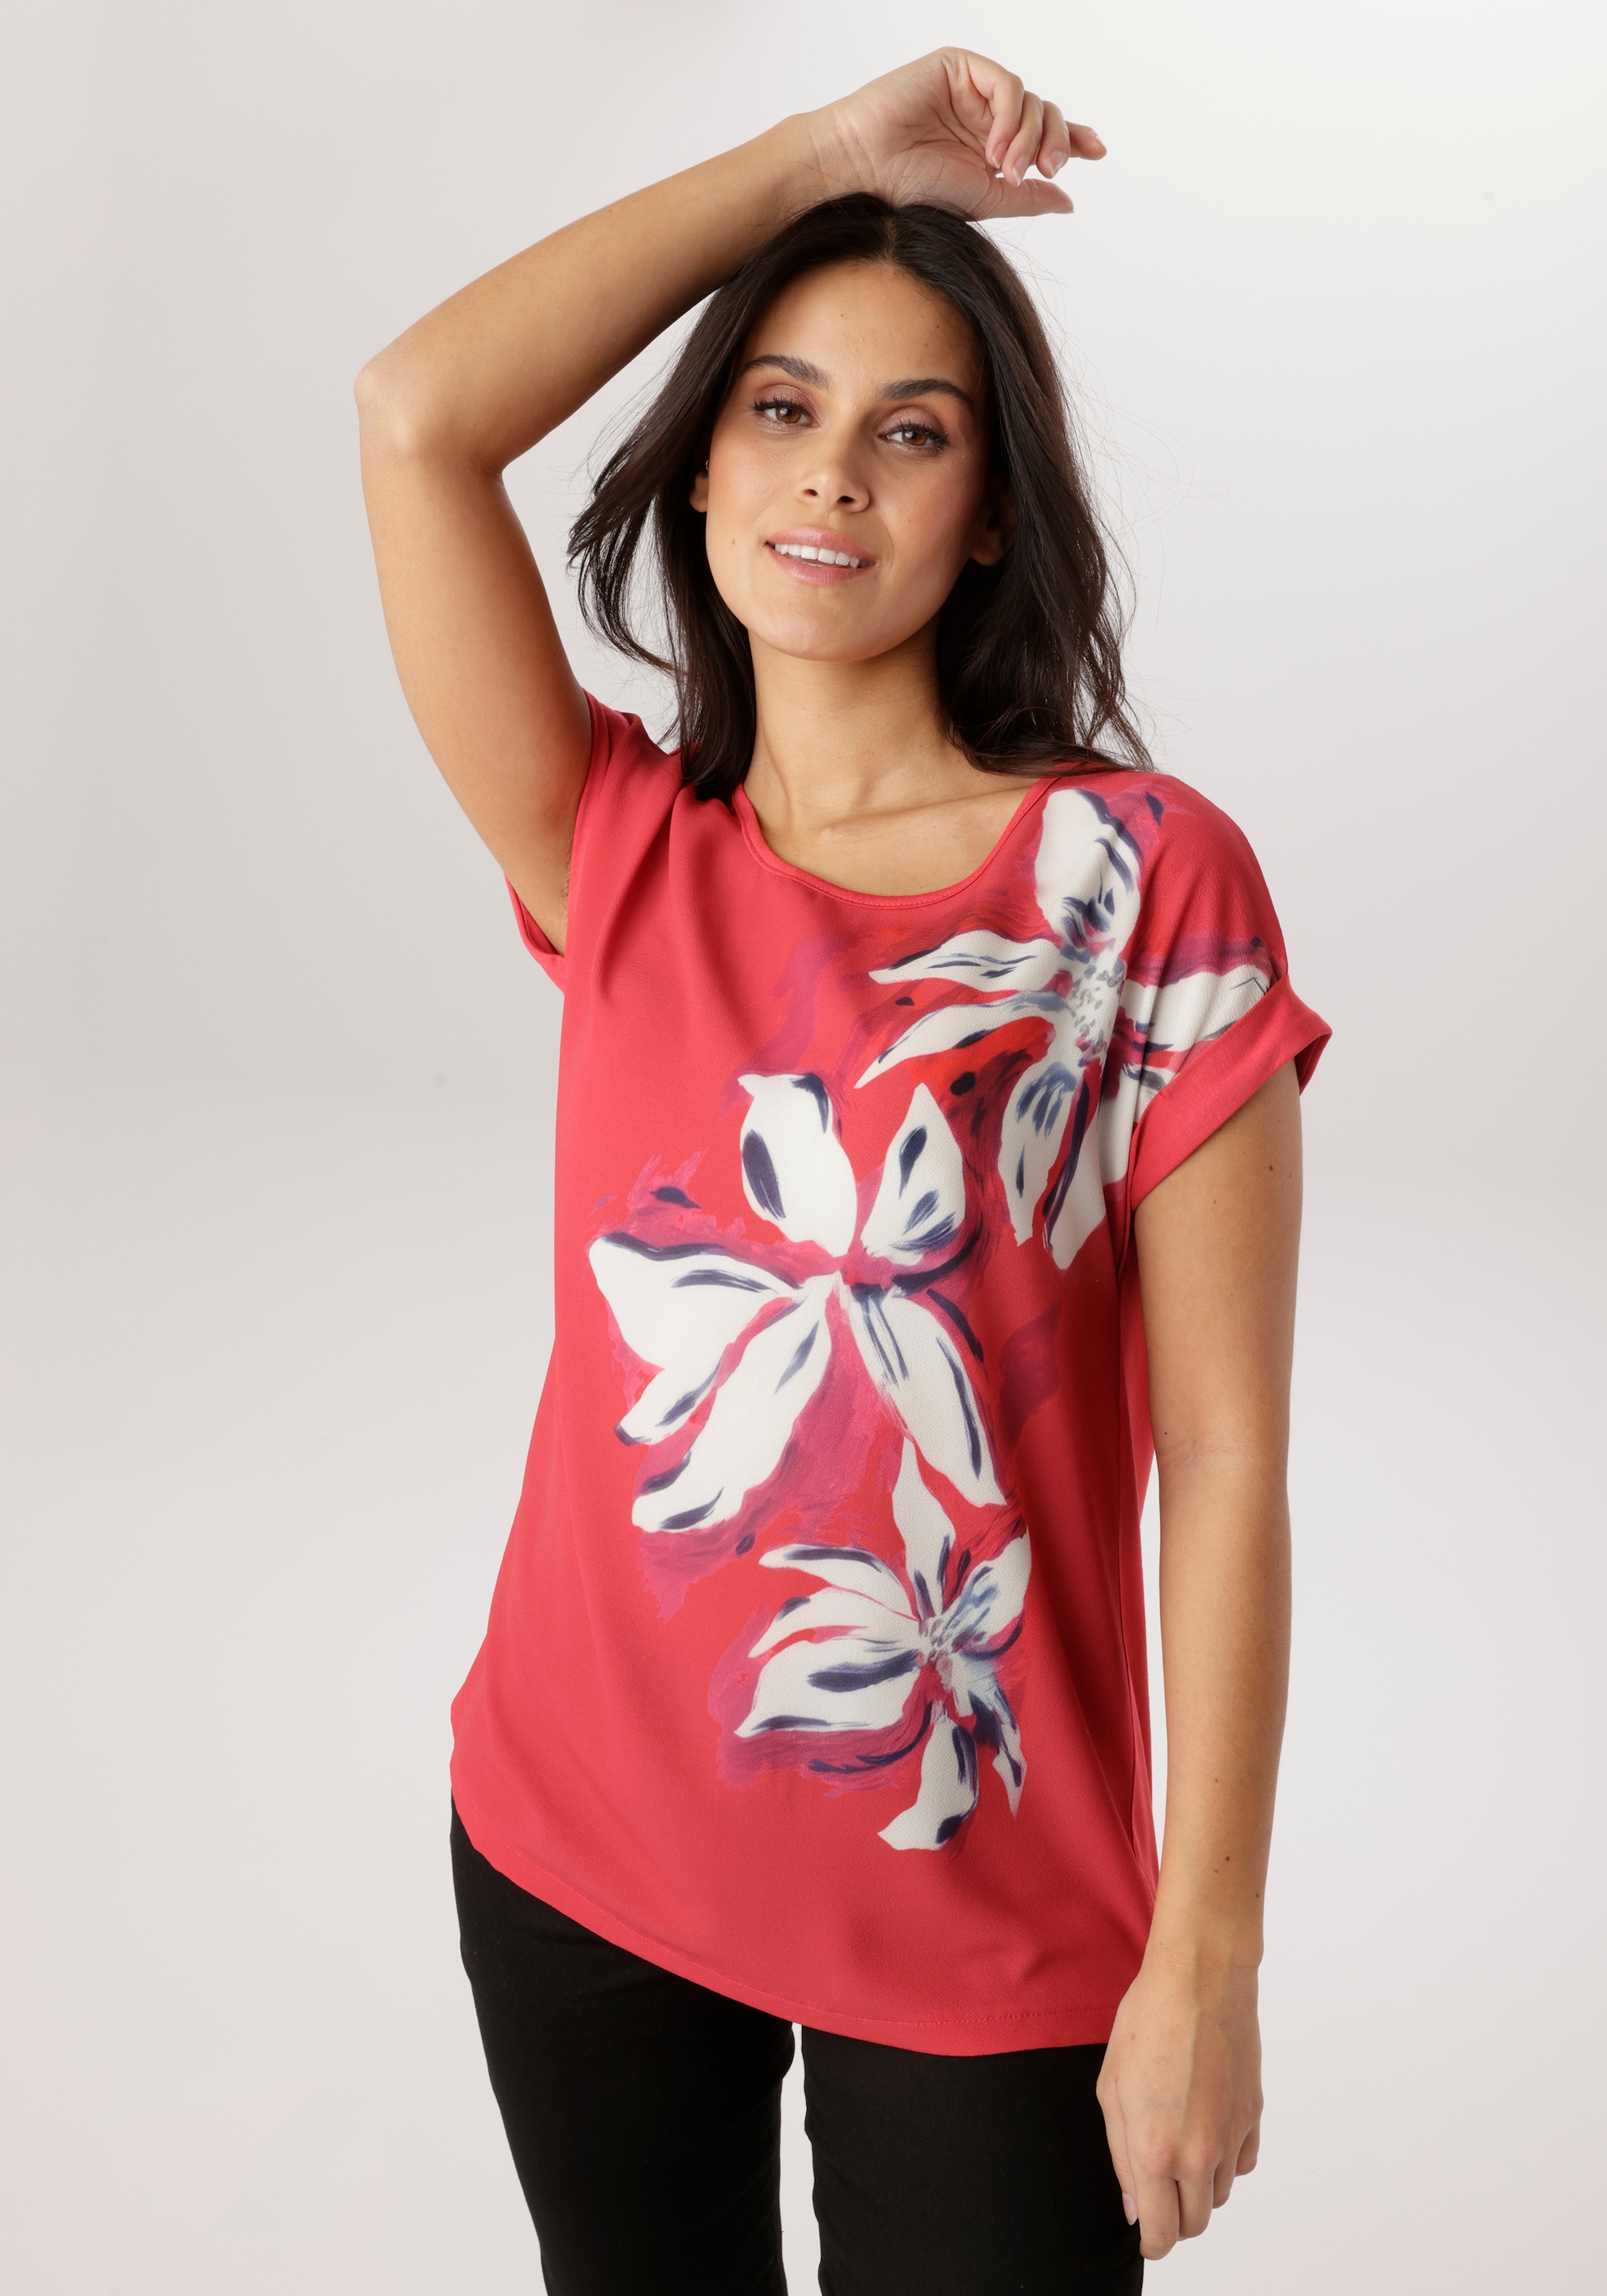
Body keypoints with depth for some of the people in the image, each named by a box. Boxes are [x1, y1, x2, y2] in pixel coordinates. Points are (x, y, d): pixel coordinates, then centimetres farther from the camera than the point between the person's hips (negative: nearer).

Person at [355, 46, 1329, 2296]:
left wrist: (1208, 1963, -12)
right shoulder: (623, 863, 1)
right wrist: (829, 154, -7)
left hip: (984, 1930, -3)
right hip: (579, 1850, 4)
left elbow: (1224, 1454, -11)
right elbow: (416, 413, -10)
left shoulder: (1148, 880, -10)